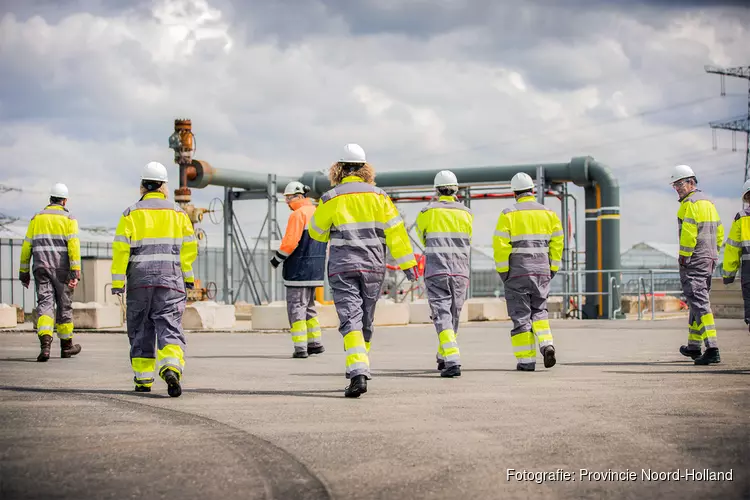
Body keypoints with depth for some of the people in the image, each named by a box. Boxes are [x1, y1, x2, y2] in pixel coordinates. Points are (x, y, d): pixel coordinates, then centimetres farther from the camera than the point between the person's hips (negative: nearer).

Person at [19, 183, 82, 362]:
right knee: (64, 305, 10)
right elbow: (74, 245, -10)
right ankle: (66, 345, 23)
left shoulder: (37, 218, 11)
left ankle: (45, 343, -27)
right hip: (62, 268, -2)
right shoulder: (69, 219, 1)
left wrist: (24, 272, 17)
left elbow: (26, 246, 10)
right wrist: (76, 273, -13)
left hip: (41, 267, 2)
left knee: (45, 303, -6)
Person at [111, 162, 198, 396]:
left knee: (141, 329, 11)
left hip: (139, 280, 0)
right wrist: (188, 277, 16)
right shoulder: (178, 213, 7)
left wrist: (117, 282, -2)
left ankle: (143, 379, 14)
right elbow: (189, 247, 7)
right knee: (169, 327, -4)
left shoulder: (132, 213, 0)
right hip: (170, 281, 0)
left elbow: (121, 249, -4)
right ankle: (171, 368, -28)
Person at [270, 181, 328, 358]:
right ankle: (315, 343, 21)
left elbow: (290, 242, -18)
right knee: (308, 305, 19)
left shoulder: (298, 214, -14)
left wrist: (277, 258, -5)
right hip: (316, 269, 9)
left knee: (296, 306, -4)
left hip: (299, 270, -9)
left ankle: (300, 347, -8)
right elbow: (323, 242, 18)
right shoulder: (317, 213, 13)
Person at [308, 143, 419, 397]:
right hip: (373, 267, 3)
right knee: (366, 322, 15)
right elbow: (395, 231, 0)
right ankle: (359, 368, 24)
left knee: (351, 320, -9)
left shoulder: (331, 199, -4)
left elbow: (316, 232, 9)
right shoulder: (378, 196, 2)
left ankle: (358, 373, -25)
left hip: (343, 267, -3)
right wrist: (407, 263, 4)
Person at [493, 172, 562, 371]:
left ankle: (526, 360, -1)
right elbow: (557, 242, 4)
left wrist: (503, 272, -3)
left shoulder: (509, 214, -6)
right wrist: (552, 269, 10)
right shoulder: (548, 213, 5)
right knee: (539, 311, 18)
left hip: (517, 272, -3)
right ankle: (546, 345, -5)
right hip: (542, 272, 3)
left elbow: (500, 245, -10)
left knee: (521, 316, 2)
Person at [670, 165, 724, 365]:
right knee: (698, 300, 20)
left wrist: (684, 256, -14)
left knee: (699, 302, -13)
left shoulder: (690, 203, -12)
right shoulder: (707, 202, 18)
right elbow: (719, 231, 21)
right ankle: (694, 346, 30)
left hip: (693, 260, -10)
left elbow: (689, 232, -20)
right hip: (709, 259, 10)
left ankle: (712, 349, -23)